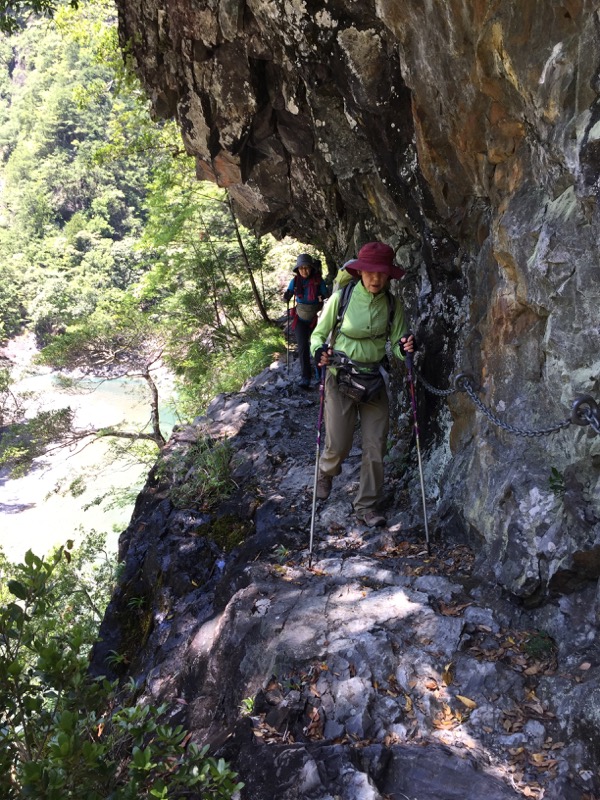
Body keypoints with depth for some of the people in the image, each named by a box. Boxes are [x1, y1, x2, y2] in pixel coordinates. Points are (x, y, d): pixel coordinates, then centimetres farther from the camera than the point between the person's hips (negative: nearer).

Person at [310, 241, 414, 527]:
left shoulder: (392, 306, -2)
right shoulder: (340, 298, -10)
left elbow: (396, 346, 0)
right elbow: (318, 334, -1)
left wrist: (404, 348, -24)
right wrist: (319, 351, -24)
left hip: (374, 381, 3)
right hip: (340, 378, -3)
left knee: (375, 447, 2)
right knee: (338, 445, 0)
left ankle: (367, 506, 17)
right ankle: (326, 472, 38)